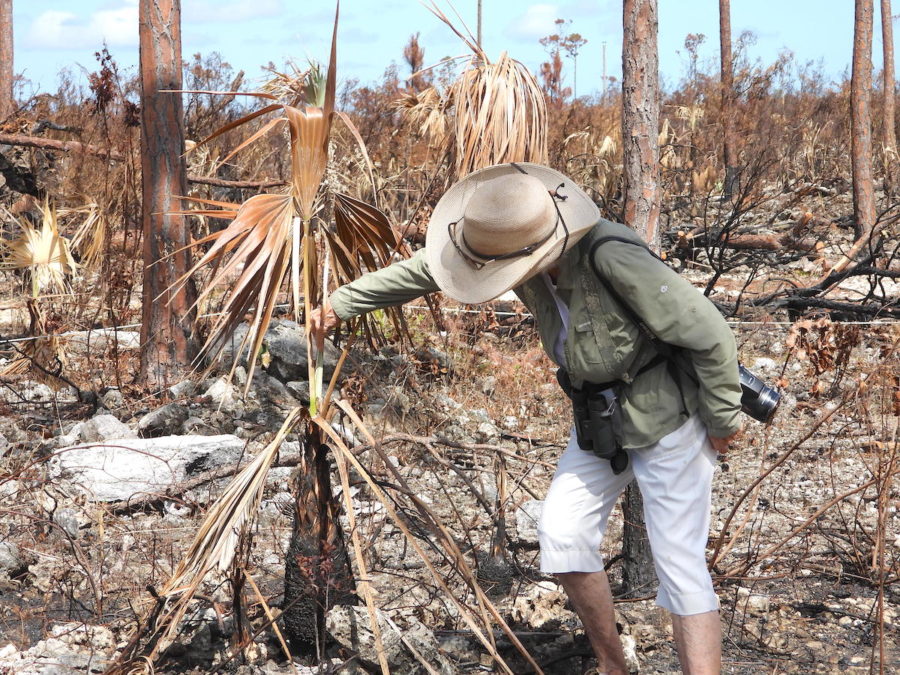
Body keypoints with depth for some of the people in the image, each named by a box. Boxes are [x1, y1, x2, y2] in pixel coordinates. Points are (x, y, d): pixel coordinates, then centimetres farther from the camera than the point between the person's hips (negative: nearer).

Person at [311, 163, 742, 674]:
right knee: (563, 535, 2)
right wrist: (341, 303, 11)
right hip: (602, 417, 7)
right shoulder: (518, 243, -13)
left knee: (679, 564, -9)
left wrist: (723, 419, -13)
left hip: (669, 418, -7)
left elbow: (709, 333, -27)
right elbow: (421, 271, 4)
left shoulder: (613, 258, -36)